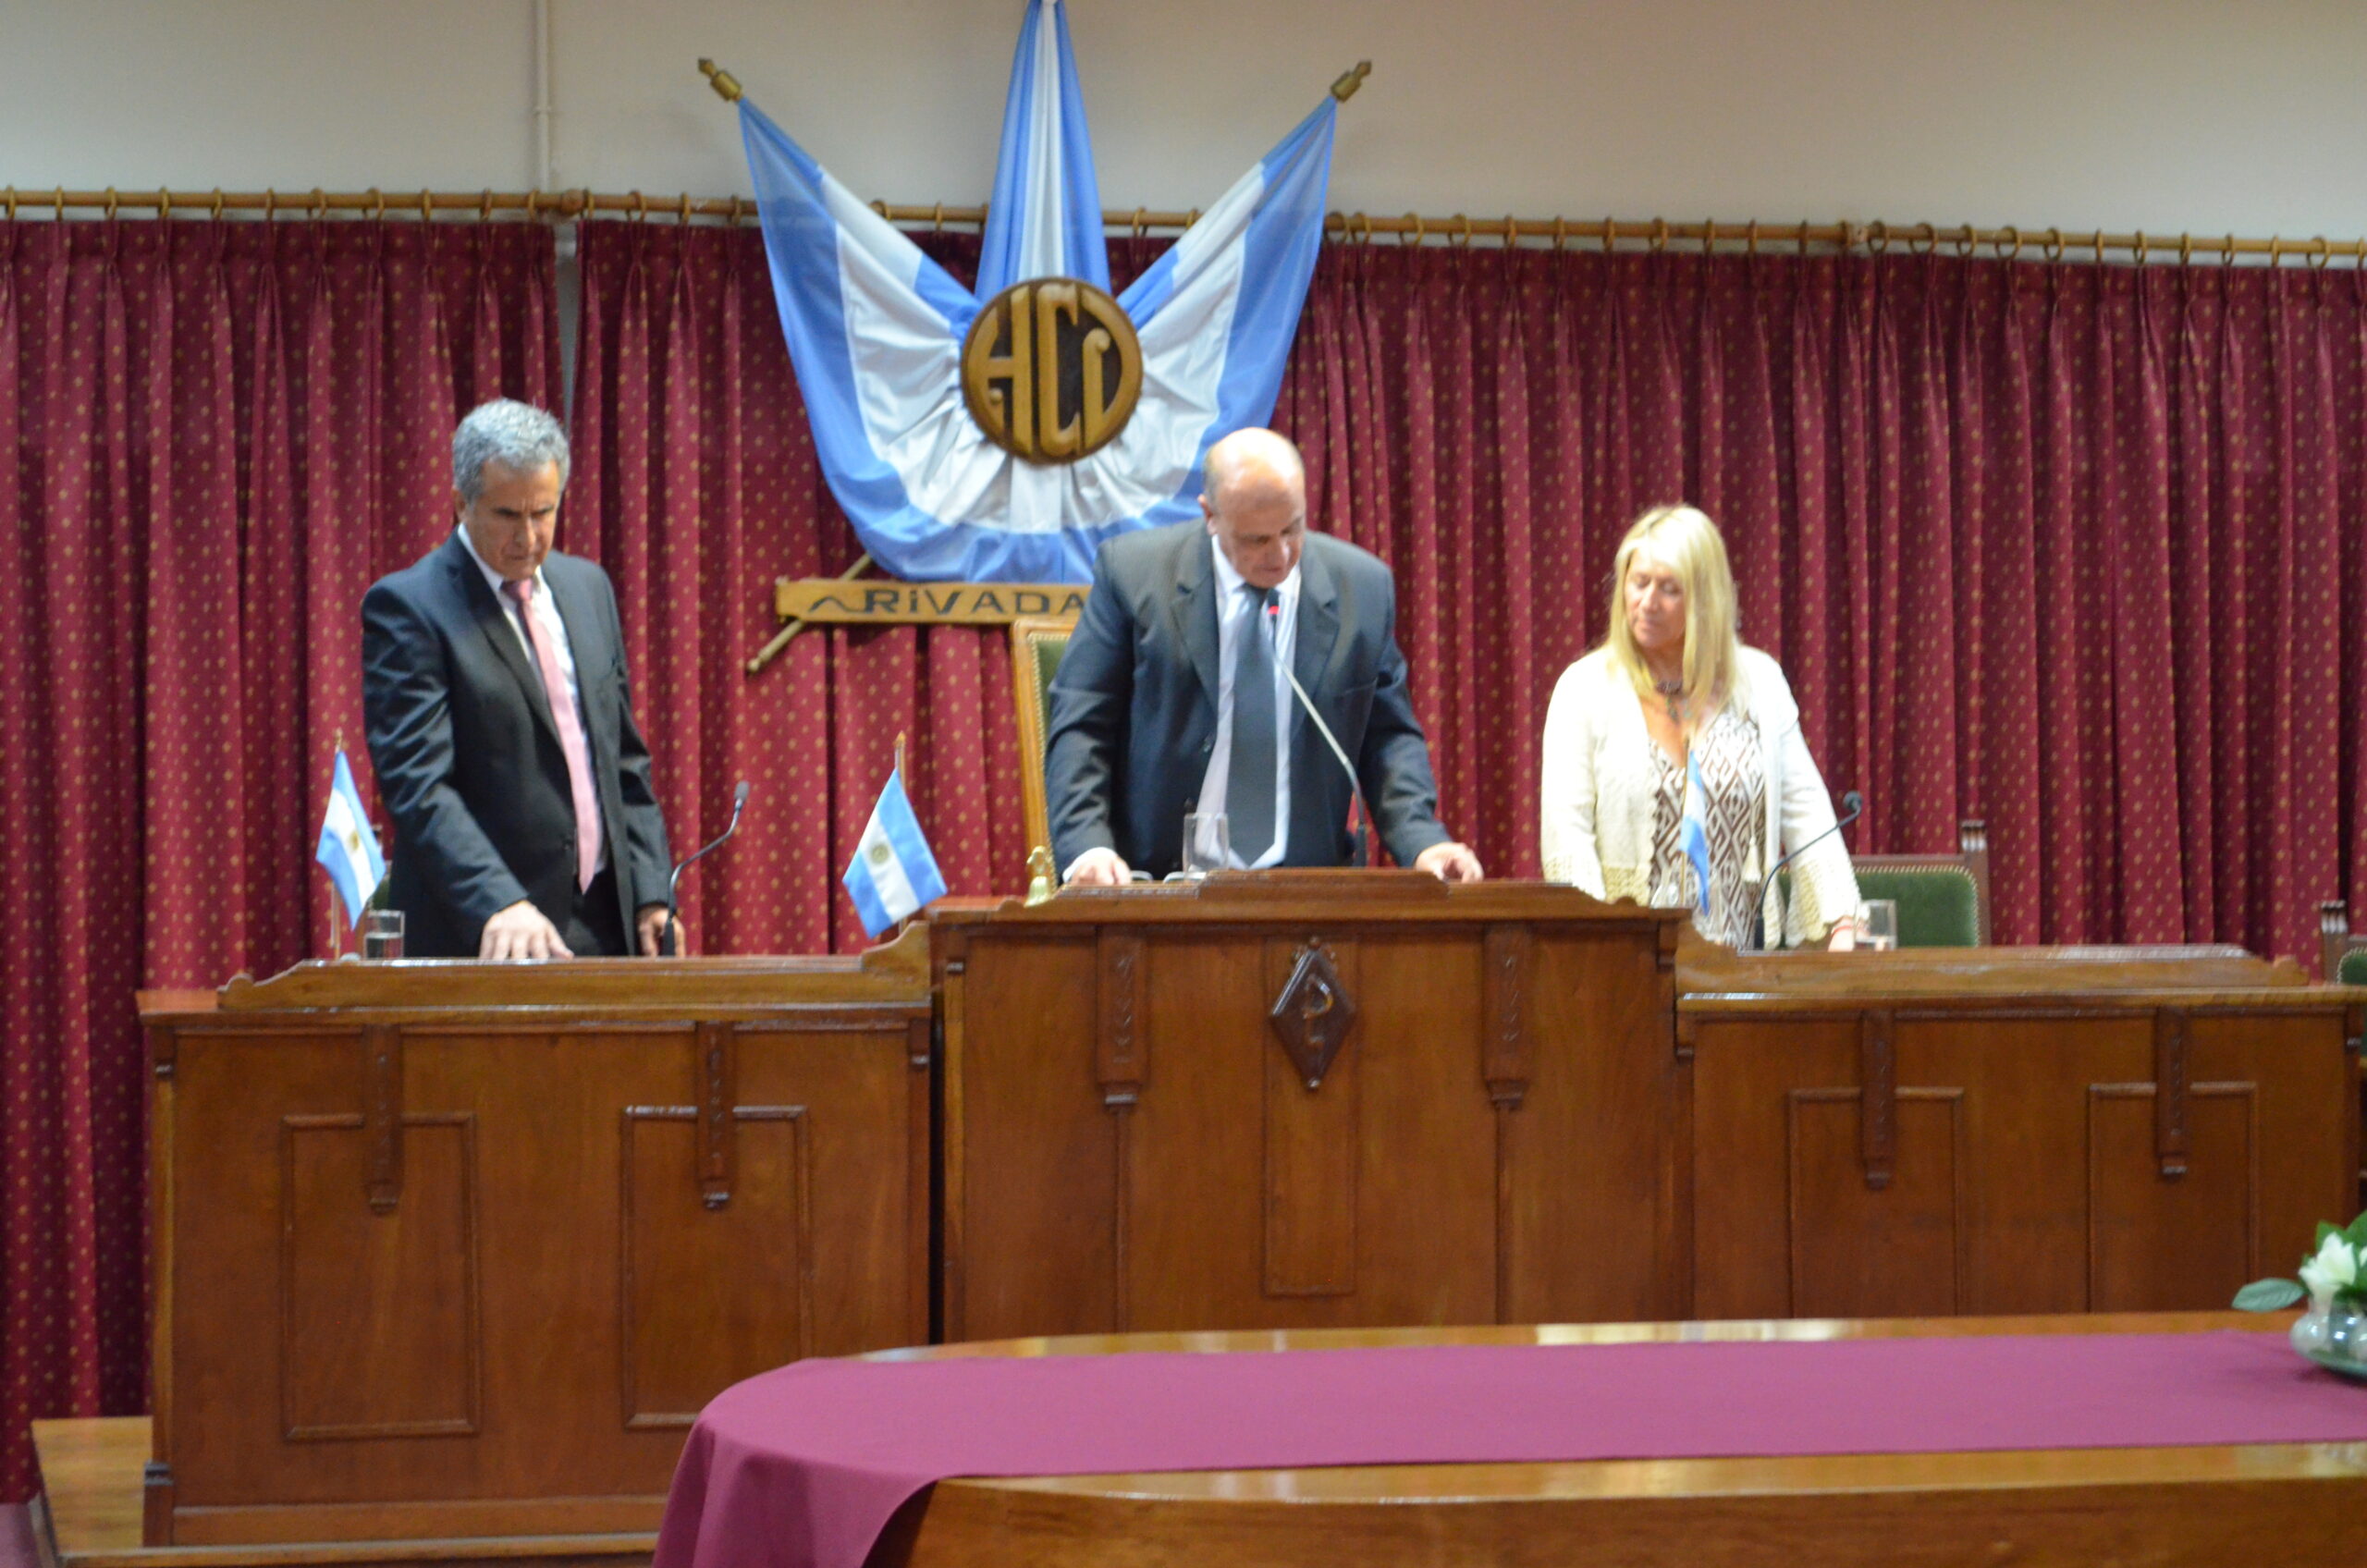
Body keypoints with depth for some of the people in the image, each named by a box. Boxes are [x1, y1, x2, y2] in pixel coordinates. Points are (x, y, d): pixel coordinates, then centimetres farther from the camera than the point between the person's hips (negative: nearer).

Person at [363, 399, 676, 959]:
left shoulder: (587, 586, 13)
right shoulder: (407, 606, -8)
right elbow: (418, 785, -16)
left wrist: (651, 894, 7)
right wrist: (501, 906, -28)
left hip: (605, 927, 6)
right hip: (479, 937, -6)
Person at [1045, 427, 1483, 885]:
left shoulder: (1364, 587, 8)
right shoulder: (1132, 571, 1)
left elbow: (1390, 736, 15)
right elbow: (1080, 729, 2)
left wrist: (1422, 844, -2)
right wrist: (1086, 848, -13)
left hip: (1305, 893, 2)